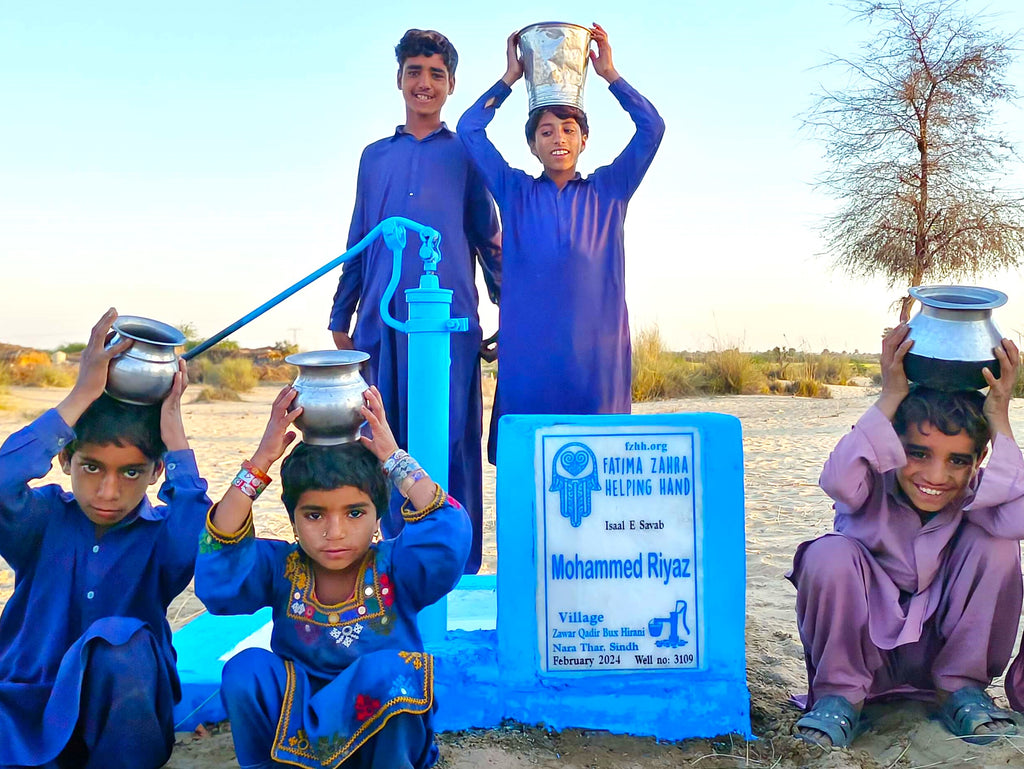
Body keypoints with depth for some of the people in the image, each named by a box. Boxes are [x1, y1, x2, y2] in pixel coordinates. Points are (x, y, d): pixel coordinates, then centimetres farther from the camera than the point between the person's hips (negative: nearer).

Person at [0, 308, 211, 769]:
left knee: (120, 641, -31)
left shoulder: (162, 534, -7)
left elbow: (199, 545, -31)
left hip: (121, 720, 1)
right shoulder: (43, 519, -5)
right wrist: (81, 397, -25)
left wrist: (173, 433, -24)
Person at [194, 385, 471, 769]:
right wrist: (261, 461, -29)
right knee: (246, 669, -25)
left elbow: (449, 536, -33)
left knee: (387, 672, -33)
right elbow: (217, 577, -27)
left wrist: (394, 457, -28)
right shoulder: (281, 567, -7)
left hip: (383, 732, -1)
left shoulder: (394, 567, -12)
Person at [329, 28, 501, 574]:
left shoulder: (466, 154, 10)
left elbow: (489, 241, 10)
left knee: (451, 444, -4)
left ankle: (459, 573, 4)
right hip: (382, 323, 3)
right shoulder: (375, 156, 19)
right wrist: (341, 319, 15)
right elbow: (358, 243, 19)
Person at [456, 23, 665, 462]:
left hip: (595, 351, 0)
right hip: (527, 350, 0)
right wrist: (510, 78, 11)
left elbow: (651, 129, 6)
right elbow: (470, 131, 8)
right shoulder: (515, 193, 13)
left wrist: (610, 74, 8)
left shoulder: (607, 192, 13)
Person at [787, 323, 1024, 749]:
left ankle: (961, 690, -2)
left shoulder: (975, 494, -11)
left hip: (942, 646, 3)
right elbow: (837, 480, -43)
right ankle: (840, 693, -10)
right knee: (831, 553, -33)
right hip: (863, 646, -2)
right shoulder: (873, 483, -17)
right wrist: (890, 398, -37)